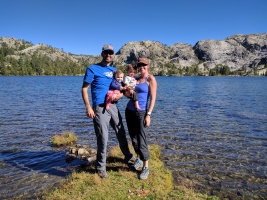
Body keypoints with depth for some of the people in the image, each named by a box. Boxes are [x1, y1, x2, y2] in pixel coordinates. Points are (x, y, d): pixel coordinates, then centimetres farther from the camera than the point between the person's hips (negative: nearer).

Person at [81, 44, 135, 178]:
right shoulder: (92, 69, -1)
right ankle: (100, 167, 15)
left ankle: (128, 156, 36)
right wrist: (88, 107, -14)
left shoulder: (114, 70, 15)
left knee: (121, 133, 16)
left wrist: (120, 95, -3)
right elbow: (84, 89, -4)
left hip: (113, 106, 6)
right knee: (103, 138, -3)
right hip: (100, 108, -5)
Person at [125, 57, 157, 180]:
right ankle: (139, 159, 31)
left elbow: (153, 98, -10)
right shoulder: (136, 79, 14)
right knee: (133, 138, 12)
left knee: (141, 139, -7)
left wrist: (148, 114, -17)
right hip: (129, 111, 6)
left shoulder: (151, 79, -4)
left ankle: (146, 167, 5)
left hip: (141, 112, -6)